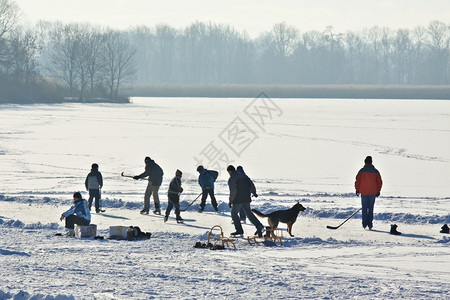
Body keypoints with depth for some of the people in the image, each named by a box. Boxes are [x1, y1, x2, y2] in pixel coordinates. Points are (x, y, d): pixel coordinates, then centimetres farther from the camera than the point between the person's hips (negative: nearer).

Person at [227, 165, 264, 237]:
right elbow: (251, 184, 12)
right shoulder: (243, 176, 9)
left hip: (238, 200, -6)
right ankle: (259, 226, 1)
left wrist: (230, 201, -13)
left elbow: (233, 191, -21)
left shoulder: (232, 179, -12)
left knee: (234, 213, 10)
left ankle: (239, 230, 5)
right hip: (246, 199, 6)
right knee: (249, 213, 15)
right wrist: (254, 193, 28)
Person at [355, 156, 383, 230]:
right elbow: (379, 182, 4)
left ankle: (364, 224, 2)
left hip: (364, 193, -1)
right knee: (370, 208, 8)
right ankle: (370, 224, 4)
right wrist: (378, 191, 13)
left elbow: (357, 181, -3)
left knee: (364, 208, 8)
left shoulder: (362, 171, -5)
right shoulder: (375, 171, 1)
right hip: (373, 193, 1)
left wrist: (357, 190, 7)